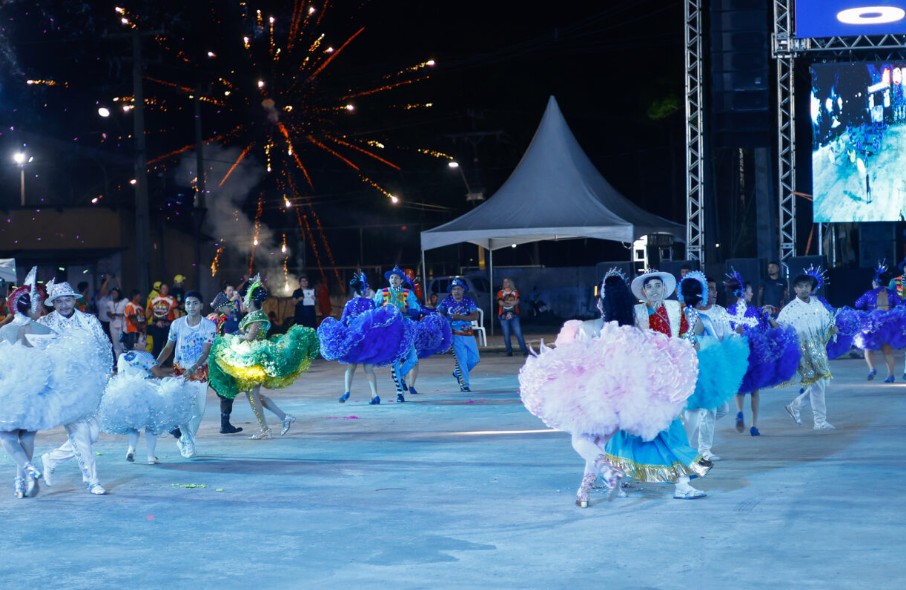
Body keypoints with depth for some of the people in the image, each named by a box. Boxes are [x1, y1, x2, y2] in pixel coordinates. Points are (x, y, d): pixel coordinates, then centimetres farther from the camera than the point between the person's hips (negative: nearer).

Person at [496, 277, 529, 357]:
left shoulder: (515, 292, 12)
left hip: (514, 315, 0)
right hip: (503, 316, 0)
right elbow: (500, 303, -6)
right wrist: (511, 302, -6)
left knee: (519, 333, -7)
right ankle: (509, 352, 6)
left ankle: (525, 351, -6)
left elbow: (517, 302, -5)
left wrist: (506, 302, -11)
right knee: (506, 335, -1)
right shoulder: (500, 292, 10)